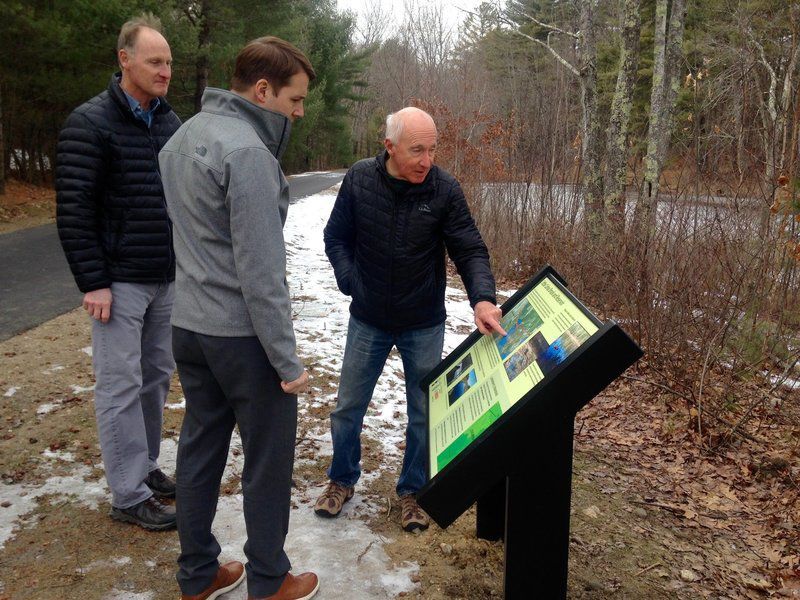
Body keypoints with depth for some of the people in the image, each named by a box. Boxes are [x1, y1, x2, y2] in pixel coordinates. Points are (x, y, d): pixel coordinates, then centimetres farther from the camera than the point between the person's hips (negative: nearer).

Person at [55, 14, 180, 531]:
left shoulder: (172, 123, 10)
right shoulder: (91, 124, -9)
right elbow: (73, 210, -12)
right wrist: (93, 283, -15)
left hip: (168, 279, 6)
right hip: (120, 282, -6)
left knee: (158, 377, 13)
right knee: (121, 386, 0)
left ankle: (146, 468, 29)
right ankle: (130, 496, 10)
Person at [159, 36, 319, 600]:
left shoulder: (184, 136, 9)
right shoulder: (247, 152, -20)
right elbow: (260, 272, -22)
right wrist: (287, 360, -17)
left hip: (188, 326, 9)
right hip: (242, 335, -9)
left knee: (200, 448, 16)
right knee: (268, 460, 7)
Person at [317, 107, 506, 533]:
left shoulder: (445, 190, -14)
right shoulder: (359, 179, -10)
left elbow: (470, 251, -14)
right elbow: (336, 238, 1)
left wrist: (483, 298, -31)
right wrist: (352, 285, -13)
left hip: (424, 325, -1)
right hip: (368, 320, 1)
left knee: (424, 414, 10)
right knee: (348, 407, 13)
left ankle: (412, 490, 31)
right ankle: (342, 479, 36)